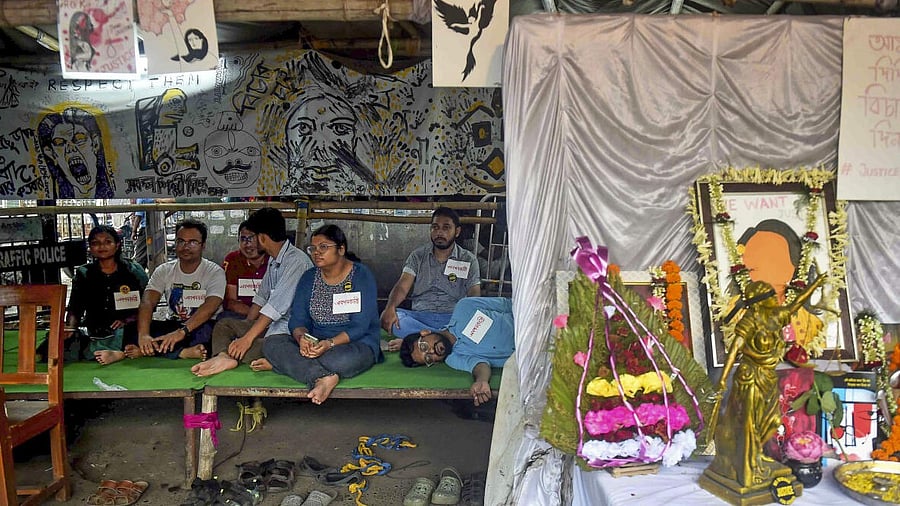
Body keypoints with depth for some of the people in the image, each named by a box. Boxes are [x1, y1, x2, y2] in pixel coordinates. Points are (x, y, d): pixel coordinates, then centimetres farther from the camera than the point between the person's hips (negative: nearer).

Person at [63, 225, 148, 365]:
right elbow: (74, 310, 8)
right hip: (93, 335, 3)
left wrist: (127, 320, -13)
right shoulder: (83, 274, 13)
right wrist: (70, 327, -14)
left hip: (125, 333, -2)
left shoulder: (134, 271, 8)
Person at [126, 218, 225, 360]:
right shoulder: (164, 271, 4)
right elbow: (147, 302, -11)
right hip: (171, 325, 4)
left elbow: (210, 307, -23)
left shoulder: (215, 272, -7)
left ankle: (147, 351, -31)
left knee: (207, 331, -38)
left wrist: (182, 332, -39)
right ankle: (183, 352, -31)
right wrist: (143, 334, -32)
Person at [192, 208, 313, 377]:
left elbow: (277, 305, -23)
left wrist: (247, 338, -22)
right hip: (271, 324, 10)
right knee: (224, 323, 3)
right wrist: (246, 325, 13)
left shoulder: (296, 260, -18)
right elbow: (262, 296, 21)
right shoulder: (274, 260, 14)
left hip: (291, 331, -10)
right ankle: (224, 357, -23)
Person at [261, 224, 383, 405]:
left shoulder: (362, 276, -6)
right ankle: (323, 377, -36)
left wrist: (329, 343, -29)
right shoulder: (309, 278, 10)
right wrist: (302, 338, -21)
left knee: (341, 359, -41)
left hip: (357, 344, -5)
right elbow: (297, 320, 4)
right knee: (271, 343, -20)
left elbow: (360, 326, -14)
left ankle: (285, 363, -19)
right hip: (315, 343, 5)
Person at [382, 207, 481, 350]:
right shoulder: (418, 256, 12)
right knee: (387, 318, -29)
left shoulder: (468, 260, 8)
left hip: (452, 319, -1)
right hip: (420, 316, 1)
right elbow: (402, 286, -1)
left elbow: (474, 296, -2)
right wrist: (390, 308, -23)